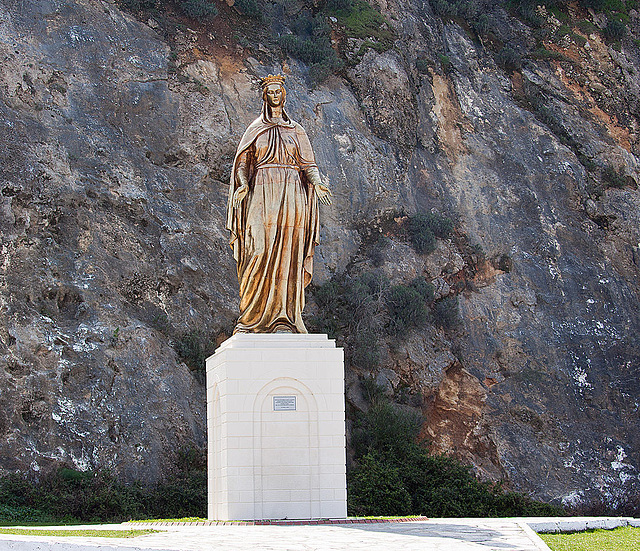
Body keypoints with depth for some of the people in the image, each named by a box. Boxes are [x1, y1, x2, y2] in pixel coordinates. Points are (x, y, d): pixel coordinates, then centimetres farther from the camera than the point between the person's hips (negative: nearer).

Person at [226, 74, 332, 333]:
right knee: (260, 252, -14)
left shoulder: (296, 130, 16)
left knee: (287, 256, -7)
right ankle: (252, 317, -12)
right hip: (261, 193, -1)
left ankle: (284, 319, -9)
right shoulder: (254, 130, 14)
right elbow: (242, 163, 8)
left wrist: (317, 182, -11)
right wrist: (243, 184, -13)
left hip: (290, 194, 1)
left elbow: (308, 164, 10)